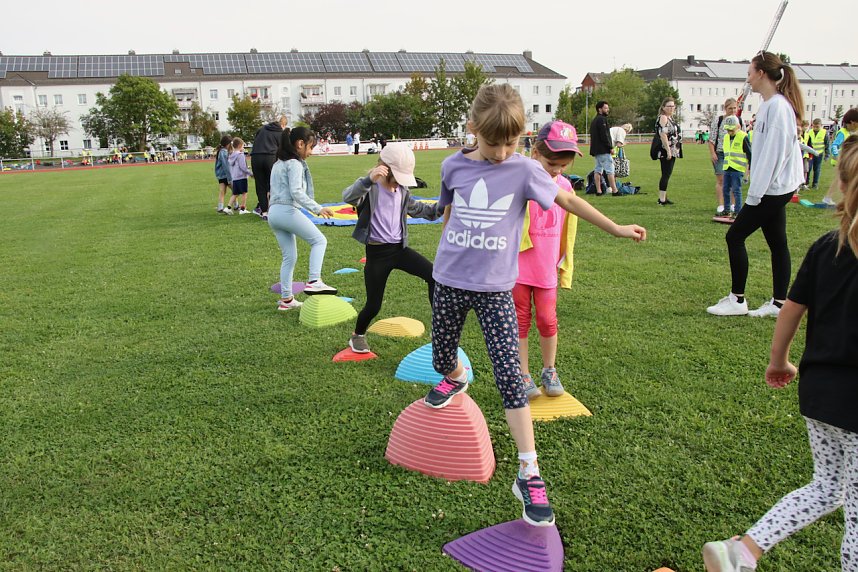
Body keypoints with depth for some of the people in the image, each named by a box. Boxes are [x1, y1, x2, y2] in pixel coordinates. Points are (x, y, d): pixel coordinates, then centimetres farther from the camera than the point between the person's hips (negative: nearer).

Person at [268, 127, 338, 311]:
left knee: (289, 257, 12)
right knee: (319, 240, -3)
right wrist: (317, 209, -20)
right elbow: (296, 192, -18)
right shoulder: (295, 164, -6)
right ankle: (314, 281, -17)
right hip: (287, 211, -9)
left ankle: (286, 299, 13)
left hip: (273, 213, 9)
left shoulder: (278, 164, 23)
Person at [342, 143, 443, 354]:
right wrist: (369, 180, -54)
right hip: (376, 253, -5)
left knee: (433, 275, -16)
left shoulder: (402, 191, 7)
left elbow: (417, 209, 23)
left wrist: (440, 208, 6)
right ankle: (358, 336, 31)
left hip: (399, 249, 5)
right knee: (374, 305, 2)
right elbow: (348, 197, -35)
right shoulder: (369, 188, -13)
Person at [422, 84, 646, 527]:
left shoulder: (524, 170, -5)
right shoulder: (453, 166, 1)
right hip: (449, 281, 3)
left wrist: (616, 228, 13)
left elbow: (568, 200, 7)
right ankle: (455, 377, 55)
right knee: (441, 359, 15)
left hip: (495, 288, -2)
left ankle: (529, 474, -5)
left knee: (510, 378, -9)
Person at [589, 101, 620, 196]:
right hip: (603, 149, -10)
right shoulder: (602, 119, -13)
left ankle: (598, 190, 10)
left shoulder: (594, 120, 18)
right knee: (610, 170, -8)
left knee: (598, 169, 10)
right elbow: (604, 135, -20)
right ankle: (614, 191, -8)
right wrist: (610, 147, -14)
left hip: (596, 150, 10)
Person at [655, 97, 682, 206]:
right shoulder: (663, 118, -13)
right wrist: (668, 151, -25)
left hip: (672, 151, 10)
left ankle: (664, 197, 18)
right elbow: (663, 135, -21)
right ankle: (662, 199, -8)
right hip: (666, 152, -10)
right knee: (666, 174, -9)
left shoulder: (670, 118, 18)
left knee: (667, 174, 12)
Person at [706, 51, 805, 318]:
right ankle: (778, 303, 17)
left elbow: (774, 153, -22)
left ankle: (737, 300, 4)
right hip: (775, 188, 10)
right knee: (777, 243, 11)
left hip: (772, 189, -10)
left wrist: (755, 193, -19)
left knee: (735, 236, -4)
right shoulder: (770, 105, 12)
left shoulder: (777, 106, -18)